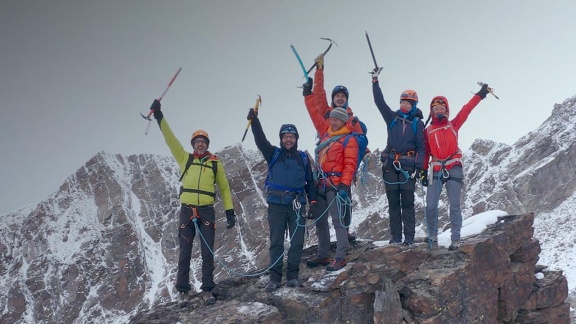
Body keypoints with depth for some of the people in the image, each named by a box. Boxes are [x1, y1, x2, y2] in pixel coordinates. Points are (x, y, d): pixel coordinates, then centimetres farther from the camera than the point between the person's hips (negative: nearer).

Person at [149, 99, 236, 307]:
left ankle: (207, 290, 6)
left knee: (208, 253, 0)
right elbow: (170, 139, 4)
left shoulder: (216, 164, 10)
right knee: (185, 254, 2)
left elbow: (224, 189, 13)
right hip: (187, 211, 0)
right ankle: (183, 291, 8)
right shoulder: (185, 159, 10)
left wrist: (230, 212, 6)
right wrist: (159, 117, -4)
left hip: (207, 212, 0)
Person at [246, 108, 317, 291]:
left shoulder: (303, 158, 12)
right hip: (276, 204, -1)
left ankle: (293, 276, 8)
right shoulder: (273, 154, 8)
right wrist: (254, 120, -21)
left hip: (297, 205, 1)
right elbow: (260, 140, -7)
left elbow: (310, 182, 16)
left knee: (297, 242, 1)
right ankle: (275, 278, 2)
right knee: (276, 242, 0)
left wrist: (312, 202, 8)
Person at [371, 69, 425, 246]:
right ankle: (396, 237, 7)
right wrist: (375, 81, 0)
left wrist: (418, 166, -8)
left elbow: (421, 147, 2)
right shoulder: (392, 118, 12)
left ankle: (409, 238, -4)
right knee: (393, 202, 3)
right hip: (390, 163, 3)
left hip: (408, 164, -3)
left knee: (407, 202, -5)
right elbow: (379, 101, 6)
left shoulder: (417, 123, 5)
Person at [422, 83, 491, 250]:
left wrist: (479, 95, -4)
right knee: (431, 206, -4)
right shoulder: (428, 131, 13)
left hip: (454, 168, -1)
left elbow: (466, 110, 4)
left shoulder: (453, 125, 12)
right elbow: (425, 153, 11)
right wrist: (424, 171, 3)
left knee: (454, 206, -2)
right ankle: (432, 237, 11)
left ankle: (455, 240, -1)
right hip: (436, 170, 1)